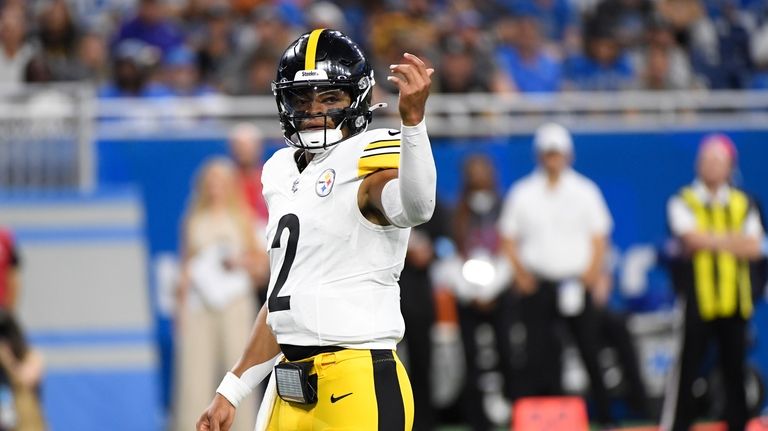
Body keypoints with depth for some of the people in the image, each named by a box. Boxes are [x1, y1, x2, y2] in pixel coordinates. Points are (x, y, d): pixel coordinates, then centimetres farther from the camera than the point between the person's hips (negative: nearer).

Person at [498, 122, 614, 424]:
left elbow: (598, 236, 8)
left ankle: (605, 415, 4)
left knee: (591, 349, -3)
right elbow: (508, 238, 9)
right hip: (538, 284, 0)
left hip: (576, 283, 0)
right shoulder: (523, 193, 7)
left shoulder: (585, 192, 7)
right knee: (537, 353, -4)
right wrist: (520, 272, -3)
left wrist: (592, 271, -6)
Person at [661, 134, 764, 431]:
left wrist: (711, 242, -10)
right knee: (687, 367, -5)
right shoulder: (684, 202, 1)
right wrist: (733, 240, -8)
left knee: (735, 368, 8)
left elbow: (753, 248, -3)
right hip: (697, 298, -4)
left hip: (734, 299, 4)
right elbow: (693, 239, -16)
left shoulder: (742, 204, 10)